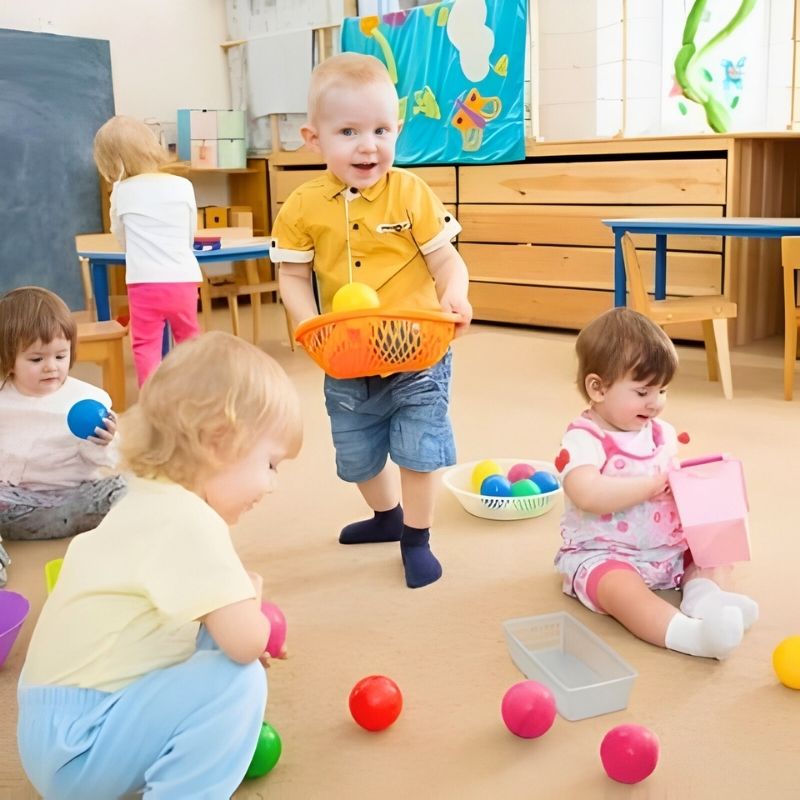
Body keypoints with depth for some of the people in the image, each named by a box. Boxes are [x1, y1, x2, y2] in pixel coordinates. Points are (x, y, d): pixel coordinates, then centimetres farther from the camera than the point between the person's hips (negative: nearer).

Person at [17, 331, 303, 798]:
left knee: (215, 644, 13)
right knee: (239, 681, -22)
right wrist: (251, 598, -9)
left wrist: (247, 625, 7)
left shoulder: (154, 503, 7)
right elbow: (245, 640, -29)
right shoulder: (184, 520, -24)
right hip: (76, 742, -10)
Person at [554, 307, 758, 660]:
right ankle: (693, 634, -53)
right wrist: (654, 484, -29)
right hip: (603, 556, -8)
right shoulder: (582, 440, -18)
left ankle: (702, 591, -17)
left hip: (668, 548, 8)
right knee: (623, 588, -35)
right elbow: (587, 494, -35)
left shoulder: (661, 433, 5)